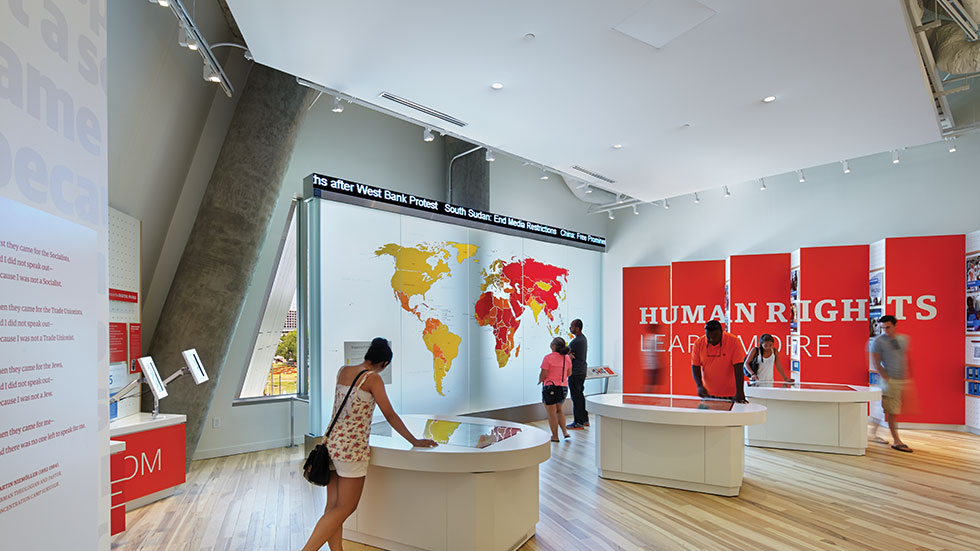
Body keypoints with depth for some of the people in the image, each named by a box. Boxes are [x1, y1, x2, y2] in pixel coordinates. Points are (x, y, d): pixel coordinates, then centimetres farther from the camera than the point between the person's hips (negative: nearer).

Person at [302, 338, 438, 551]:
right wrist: (415, 441, -4)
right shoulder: (373, 378, -11)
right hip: (352, 448, -7)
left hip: (332, 443, 7)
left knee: (333, 507, 11)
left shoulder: (343, 371, 7)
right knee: (345, 508, 4)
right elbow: (390, 415, -10)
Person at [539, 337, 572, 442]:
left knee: (552, 413, 7)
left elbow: (543, 375, -14)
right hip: (563, 387, 6)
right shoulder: (567, 357, 1)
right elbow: (569, 373, 10)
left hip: (550, 387, -6)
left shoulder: (548, 358, -16)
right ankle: (565, 431, 17)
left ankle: (555, 436, 15)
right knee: (559, 409, 24)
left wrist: (540, 380, 5)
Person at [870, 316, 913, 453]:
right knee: (892, 411, -2)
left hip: (901, 380, 6)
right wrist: (886, 378, -15)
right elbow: (875, 363, -9)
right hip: (890, 380, -6)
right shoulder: (879, 341, -9)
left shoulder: (903, 339, 9)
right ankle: (896, 441, 6)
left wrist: (906, 376, 11)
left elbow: (904, 358, 17)